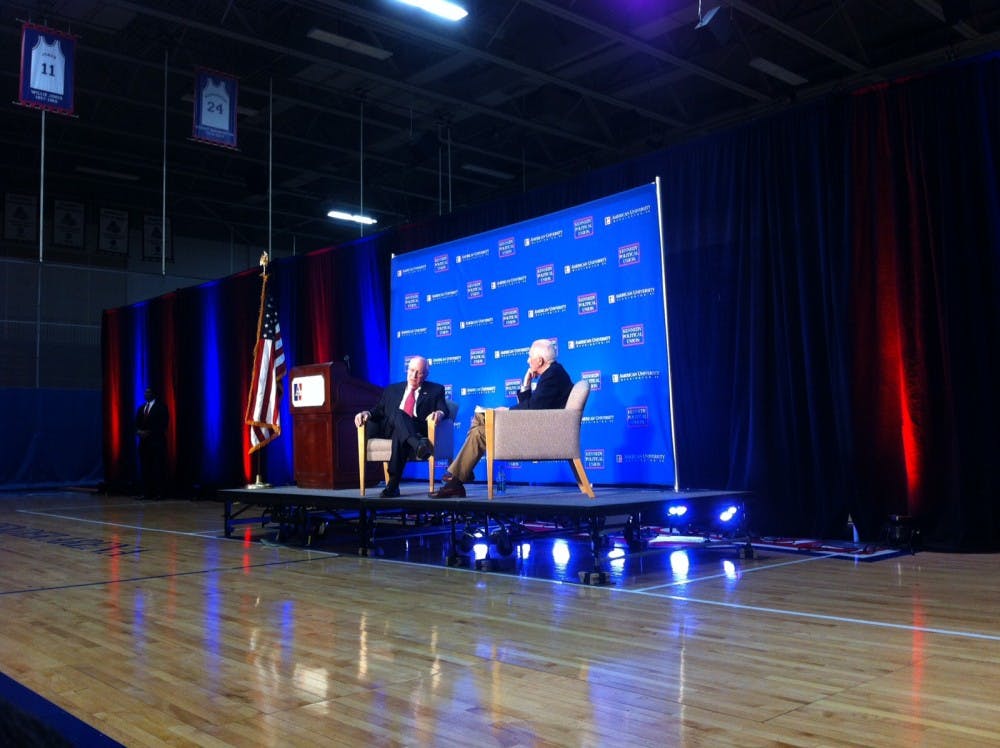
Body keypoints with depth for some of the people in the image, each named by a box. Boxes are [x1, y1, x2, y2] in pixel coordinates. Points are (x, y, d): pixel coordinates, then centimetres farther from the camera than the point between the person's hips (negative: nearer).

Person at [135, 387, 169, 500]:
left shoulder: (160, 407, -2)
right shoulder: (141, 408, 18)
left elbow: (163, 424, -10)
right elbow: (137, 423, 15)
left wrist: (149, 432, -15)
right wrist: (138, 431, -6)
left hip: (156, 441, -6)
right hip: (144, 441, 6)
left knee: (157, 468, -5)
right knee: (144, 468, 3)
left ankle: (158, 493, -3)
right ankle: (146, 493, 5)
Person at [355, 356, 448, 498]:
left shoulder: (435, 390, 20)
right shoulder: (392, 390, 28)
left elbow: (444, 410, 4)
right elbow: (379, 410, 18)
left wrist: (439, 413, -21)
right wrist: (367, 413, -5)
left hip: (417, 431, -2)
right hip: (389, 429, 2)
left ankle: (393, 484, -47)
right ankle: (418, 446, -57)